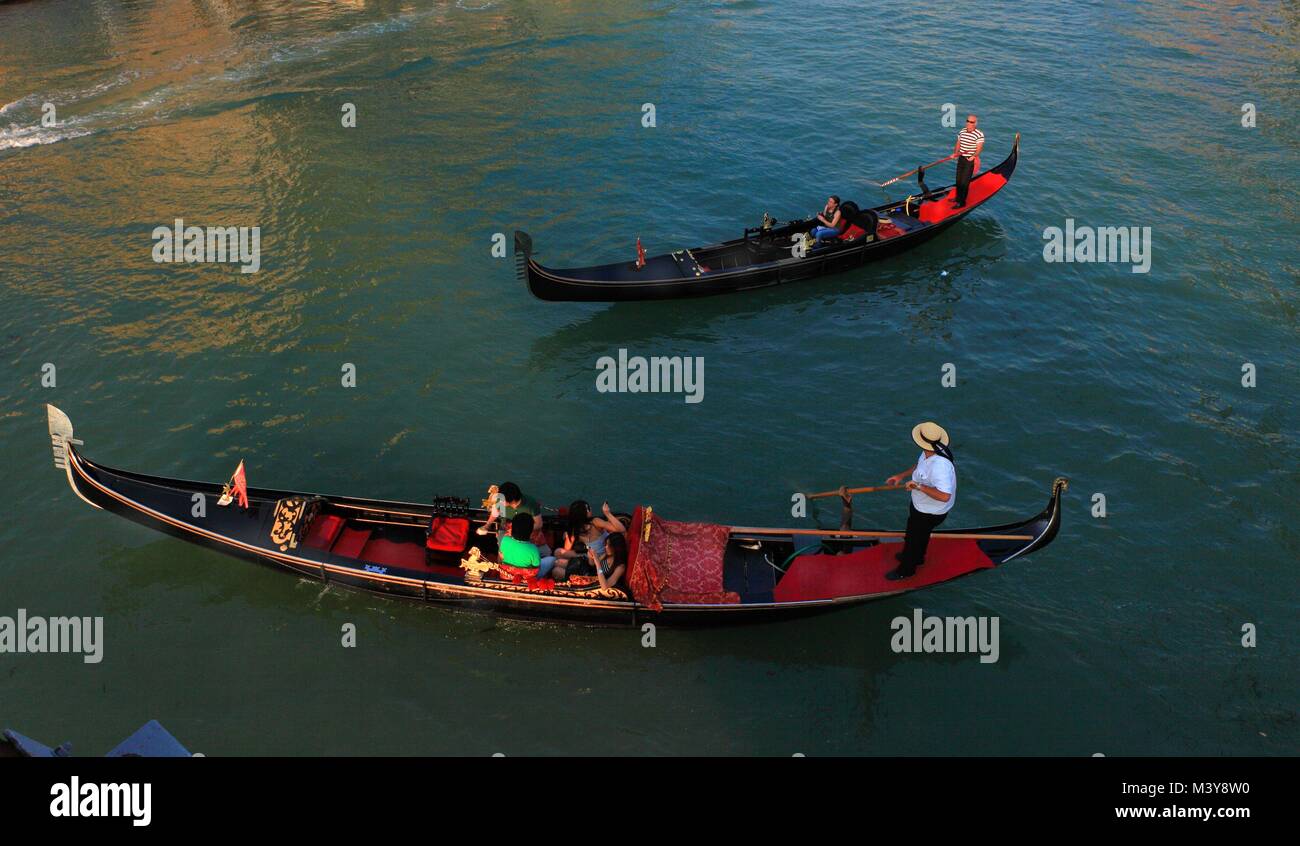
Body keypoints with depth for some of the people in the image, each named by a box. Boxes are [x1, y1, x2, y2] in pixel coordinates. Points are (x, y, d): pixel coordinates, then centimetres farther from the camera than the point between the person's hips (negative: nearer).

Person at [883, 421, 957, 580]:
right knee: (920, 533, 33)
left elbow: (944, 496, -50)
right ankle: (917, 557, 61)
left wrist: (919, 486, -44)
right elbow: (919, 465, 11)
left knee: (914, 537, 16)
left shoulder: (939, 466, -44)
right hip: (921, 506, 8)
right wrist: (900, 476, 10)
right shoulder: (928, 453, -14)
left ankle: (905, 570, 42)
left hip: (930, 512, -8)